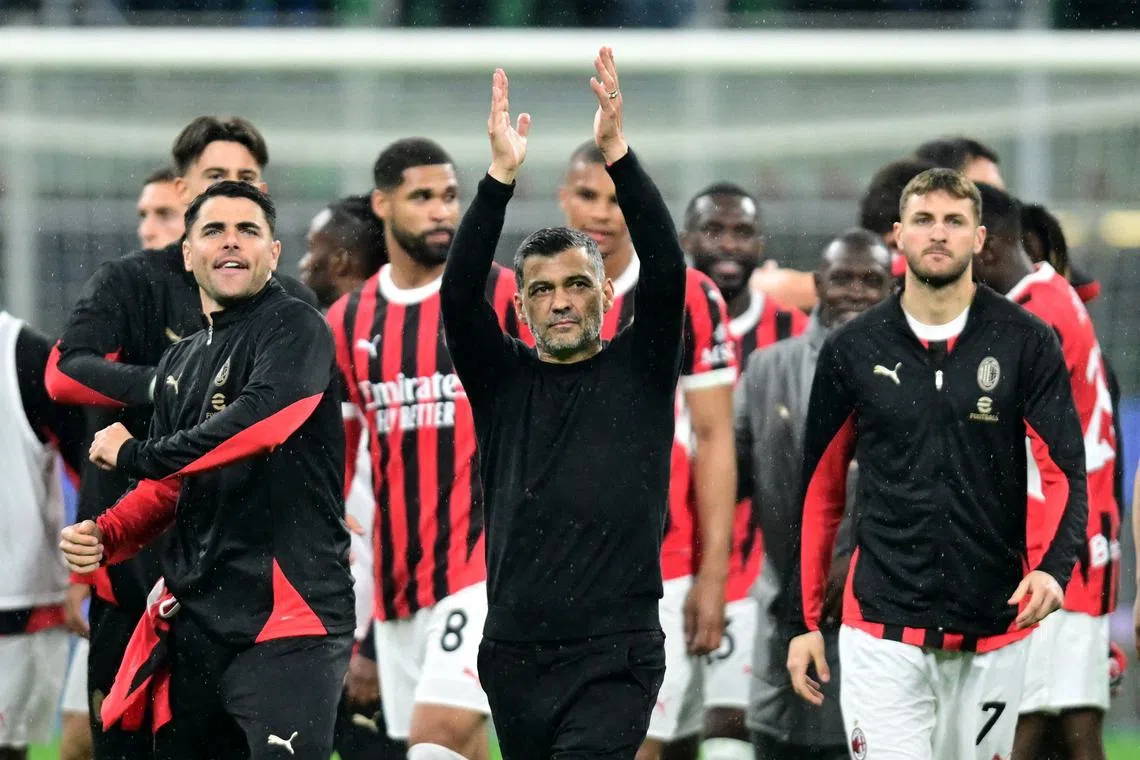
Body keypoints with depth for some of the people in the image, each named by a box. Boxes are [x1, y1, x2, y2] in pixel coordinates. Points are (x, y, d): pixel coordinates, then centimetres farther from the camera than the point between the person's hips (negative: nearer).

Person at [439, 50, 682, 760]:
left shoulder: (638, 371, 5)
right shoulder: (504, 380, 10)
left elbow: (666, 273, -9)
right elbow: (460, 295, -6)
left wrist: (617, 154, -20)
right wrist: (501, 178, -17)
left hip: (616, 655, -4)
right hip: (514, 653, 4)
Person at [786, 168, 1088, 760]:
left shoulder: (1026, 342, 0)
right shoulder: (853, 350, 4)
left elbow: (1068, 470, -3)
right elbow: (820, 492, 11)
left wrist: (1054, 566, -23)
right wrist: (803, 622, 8)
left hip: (993, 630, 0)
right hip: (882, 629, 0)